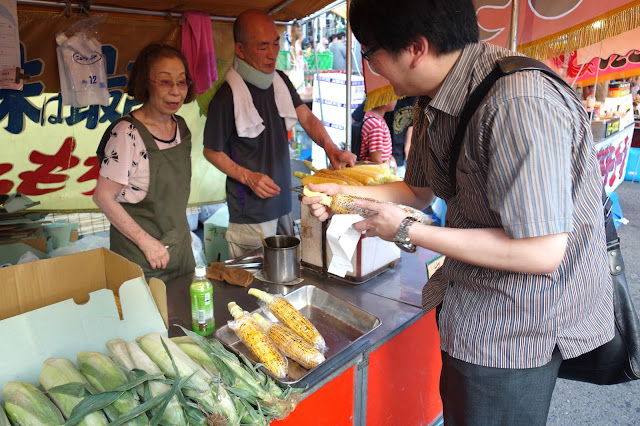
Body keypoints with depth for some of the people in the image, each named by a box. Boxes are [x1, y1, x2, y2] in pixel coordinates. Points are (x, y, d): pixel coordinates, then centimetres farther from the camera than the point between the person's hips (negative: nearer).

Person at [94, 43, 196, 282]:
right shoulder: (127, 134, -21)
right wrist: (147, 242, -19)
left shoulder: (181, 127, 2)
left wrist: (182, 230, 12)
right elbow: (103, 197, -19)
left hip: (180, 248, 7)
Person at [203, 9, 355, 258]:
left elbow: (306, 117, 4)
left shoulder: (280, 81, 5)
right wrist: (247, 176, -19)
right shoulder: (226, 97, -15)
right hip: (250, 212, -6)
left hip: (283, 202, 7)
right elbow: (212, 151, -7)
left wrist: (330, 147, -15)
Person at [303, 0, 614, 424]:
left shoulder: (519, 102, -31)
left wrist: (406, 231, -24)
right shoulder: (435, 98, -1)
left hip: (523, 322, -8)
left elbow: (542, 253, -30)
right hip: (466, 301, 8)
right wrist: (345, 193, 1)